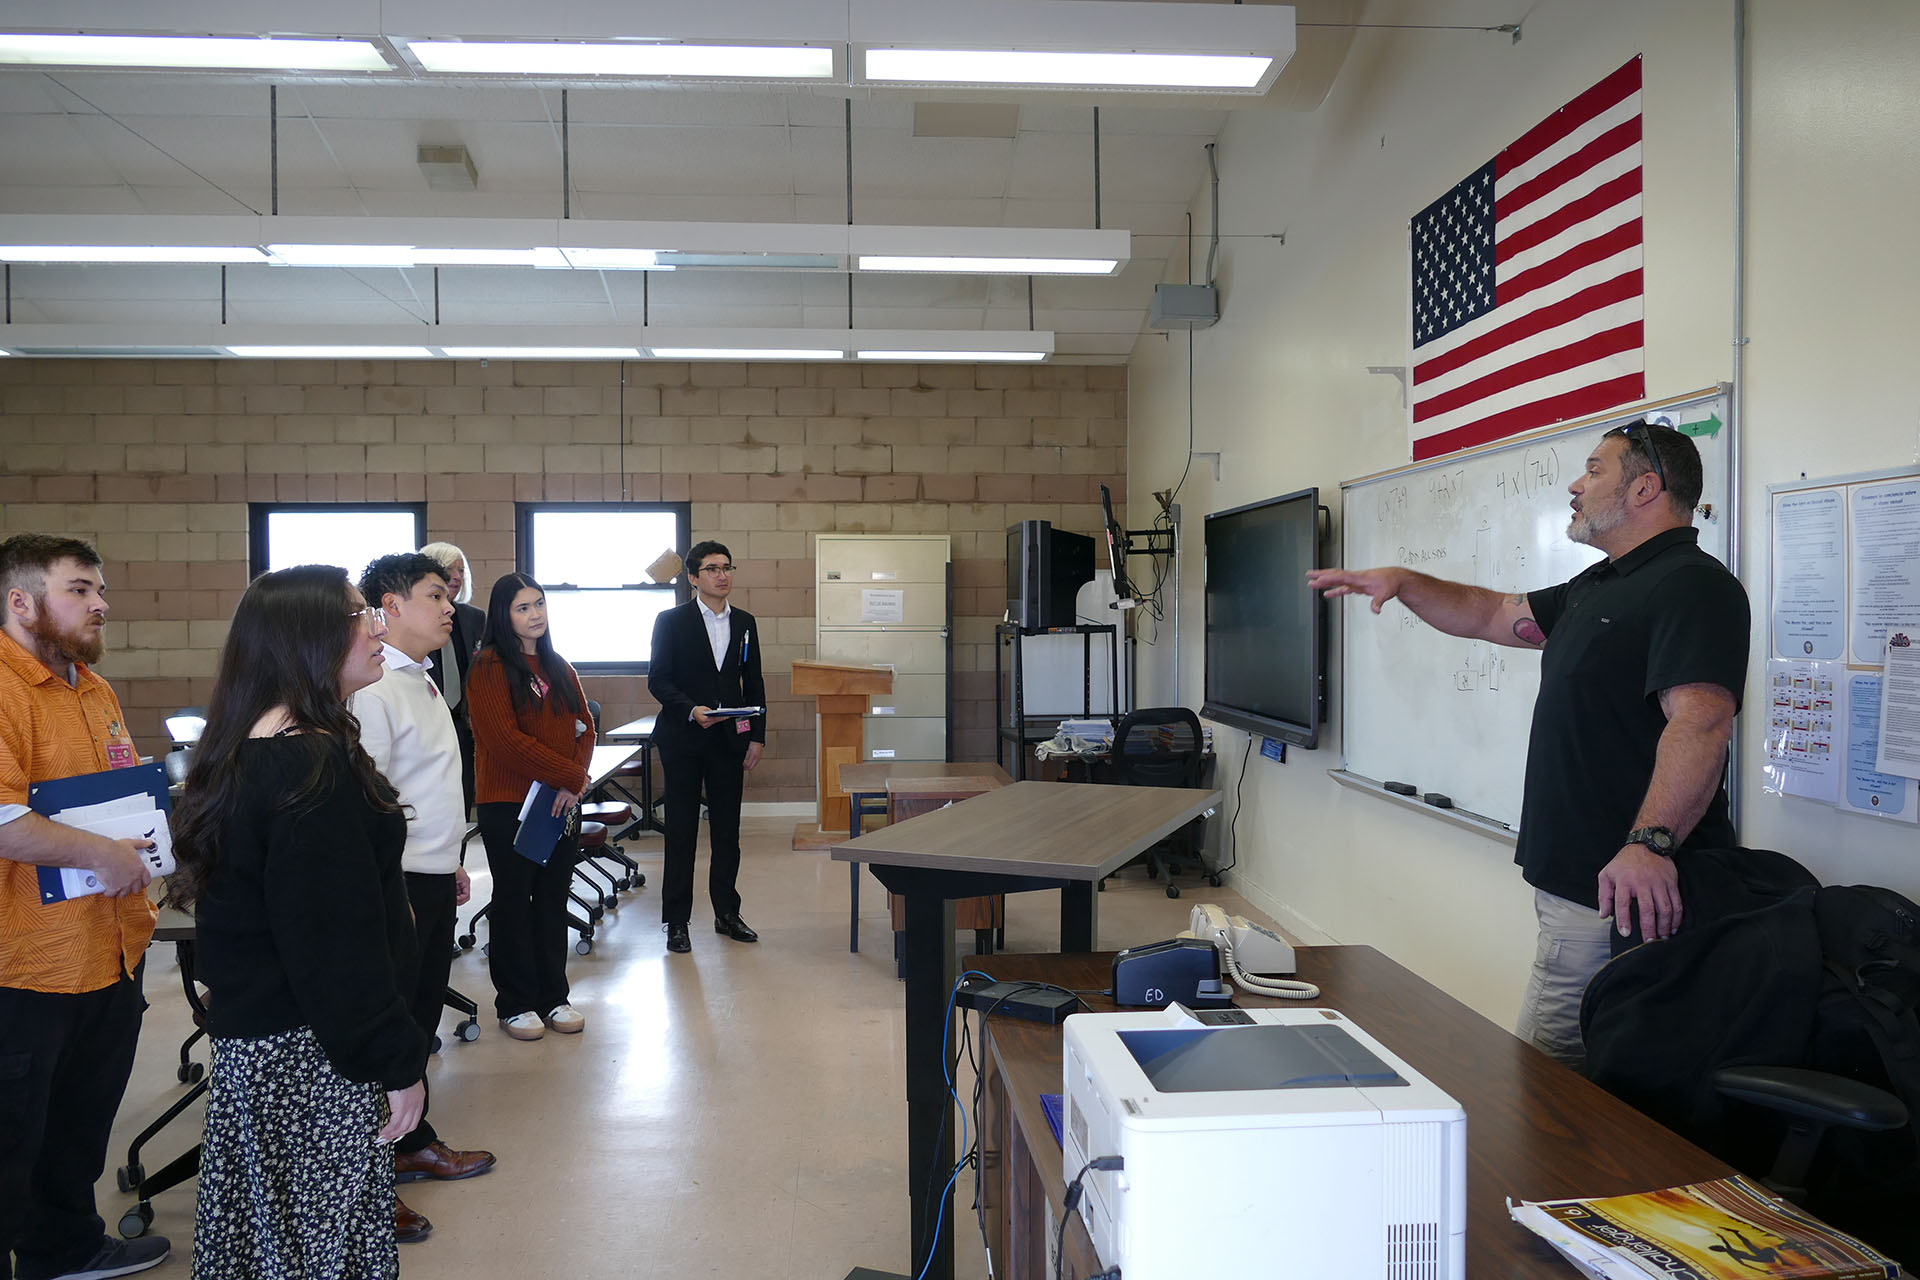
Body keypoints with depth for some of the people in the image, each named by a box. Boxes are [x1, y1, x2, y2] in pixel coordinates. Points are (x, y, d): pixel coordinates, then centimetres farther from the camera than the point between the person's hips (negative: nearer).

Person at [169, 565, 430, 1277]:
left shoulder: (244, 752, 9)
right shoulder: (314, 767, -23)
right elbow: (337, 943, -24)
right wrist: (396, 1062, -16)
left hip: (250, 1038, 10)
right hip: (312, 1057, -10)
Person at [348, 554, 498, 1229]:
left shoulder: (421, 681, 13)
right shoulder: (374, 689, -19)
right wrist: (390, 894, -24)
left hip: (433, 876, 10)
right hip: (397, 880, -9)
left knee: (422, 1014, 20)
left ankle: (416, 1143, 35)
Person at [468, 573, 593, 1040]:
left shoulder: (558, 667, 14)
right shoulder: (490, 666, -8)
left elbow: (585, 726, 9)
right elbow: (505, 738, -17)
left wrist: (574, 781, -8)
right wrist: (568, 774, -15)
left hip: (562, 802, 6)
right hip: (509, 804, -6)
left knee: (554, 899, 11)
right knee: (514, 902, 5)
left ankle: (553, 996, 22)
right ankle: (515, 1003, 16)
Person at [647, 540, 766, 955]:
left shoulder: (744, 623, 11)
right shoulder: (671, 621, -1)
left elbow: (754, 683, 13)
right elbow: (657, 679, -5)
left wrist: (757, 737, 7)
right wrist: (691, 710, -20)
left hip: (729, 740, 4)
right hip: (683, 741, -3)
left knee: (728, 831, 8)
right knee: (681, 832, 2)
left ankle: (727, 913, 21)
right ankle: (676, 921, 11)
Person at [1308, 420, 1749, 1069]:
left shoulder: (1691, 585, -14)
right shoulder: (1597, 588, 20)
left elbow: (1700, 721, -27)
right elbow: (1492, 615, 30)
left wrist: (1650, 842, -38)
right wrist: (1403, 581, 18)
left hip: (1625, 894, -10)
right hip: (1575, 886, 10)